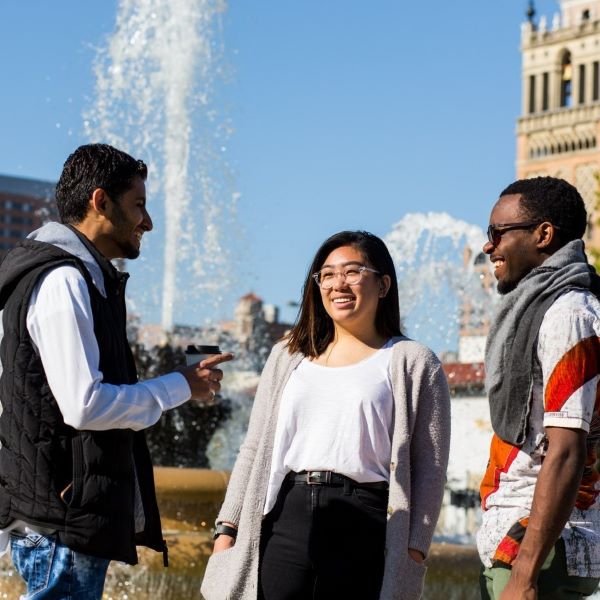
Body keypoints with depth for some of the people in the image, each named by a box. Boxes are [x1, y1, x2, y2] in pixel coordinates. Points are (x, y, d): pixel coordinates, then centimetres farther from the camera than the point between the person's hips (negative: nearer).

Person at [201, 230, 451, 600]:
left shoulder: (413, 363, 7)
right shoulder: (289, 357, 20)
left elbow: (429, 469, 2)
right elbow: (255, 450, 19)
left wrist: (414, 550, -7)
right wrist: (227, 528, 10)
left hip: (364, 528, -3)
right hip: (286, 519, 4)